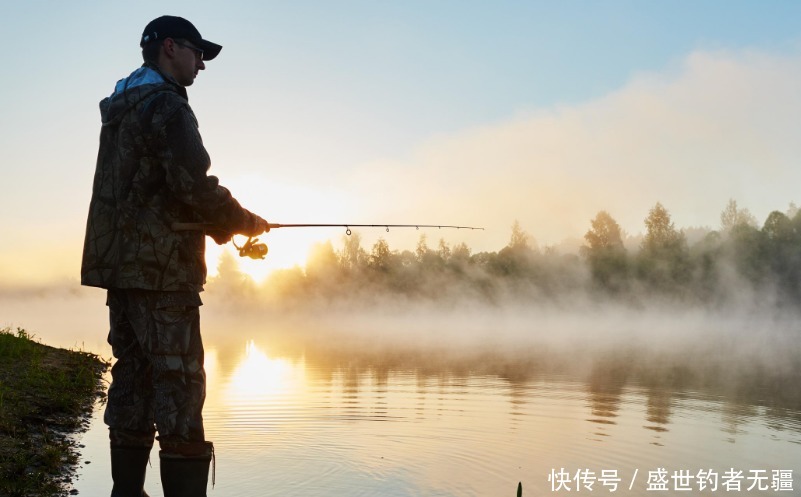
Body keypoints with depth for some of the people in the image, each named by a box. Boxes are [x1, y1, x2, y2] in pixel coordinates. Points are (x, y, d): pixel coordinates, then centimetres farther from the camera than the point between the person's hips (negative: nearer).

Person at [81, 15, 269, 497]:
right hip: (160, 269, -9)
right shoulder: (167, 105, -9)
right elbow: (193, 185, -19)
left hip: (120, 265, 9)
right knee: (179, 386, -8)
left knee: (133, 382, 11)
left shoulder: (119, 111, 20)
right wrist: (246, 222, -3)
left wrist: (223, 225, 16)